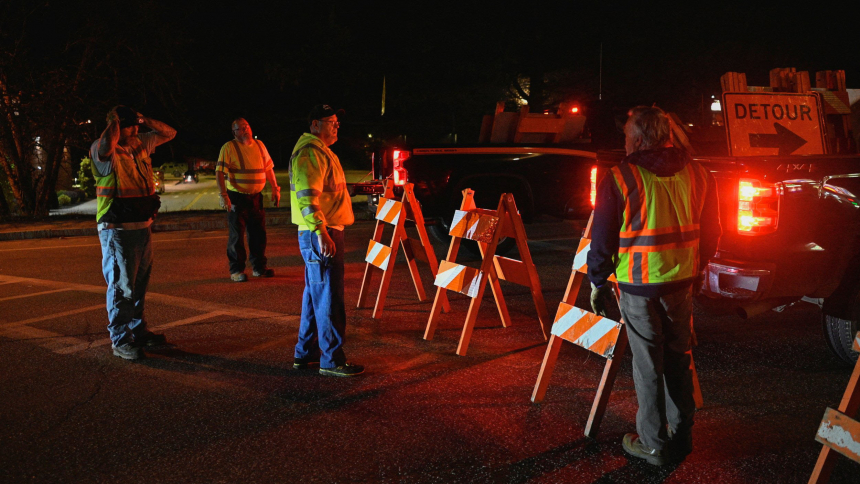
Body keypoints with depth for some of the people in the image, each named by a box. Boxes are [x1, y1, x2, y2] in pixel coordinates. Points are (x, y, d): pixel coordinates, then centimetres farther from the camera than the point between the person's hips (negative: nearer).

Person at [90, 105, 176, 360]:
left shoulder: (140, 144, 11)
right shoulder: (101, 150, -12)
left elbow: (168, 133, 21)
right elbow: (106, 146, -36)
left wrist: (144, 119, 5)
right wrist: (114, 121, -18)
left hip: (142, 226, 8)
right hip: (117, 230, -8)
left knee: (139, 283, 17)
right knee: (121, 285, -4)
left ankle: (138, 331, 30)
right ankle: (120, 340, 4)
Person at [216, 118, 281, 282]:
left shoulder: (259, 145, 9)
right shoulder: (228, 147, -8)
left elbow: (268, 168, 15)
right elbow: (219, 171, -13)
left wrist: (275, 189, 10)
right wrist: (223, 195, -21)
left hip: (256, 196, 5)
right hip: (236, 198, -5)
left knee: (258, 233, 10)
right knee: (236, 235, 0)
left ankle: (259, 267, 21)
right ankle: (236, 271, 8)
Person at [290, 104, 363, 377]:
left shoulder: (321, 151, 21)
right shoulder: (309, 153, -14)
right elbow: (307, 197, -23)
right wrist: (321, 232, -28)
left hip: (326, 232, 11)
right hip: (320, 235, -11)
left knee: (315, 294, 16)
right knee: (328, 297, -6)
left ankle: (305, 353, 26)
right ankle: (332, 361, 1)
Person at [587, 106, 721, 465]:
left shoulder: (619, 178, -11)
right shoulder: (697, 174, 3)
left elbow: (602, 238, -8)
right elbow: (711, 230, 11)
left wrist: (598, 281, 3)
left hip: (638, 285, -4)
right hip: (682, 282, 5)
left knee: (648, 366, 5)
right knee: (679, 360, 17)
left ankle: (653, 444, 15)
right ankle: (681, 436, 27)